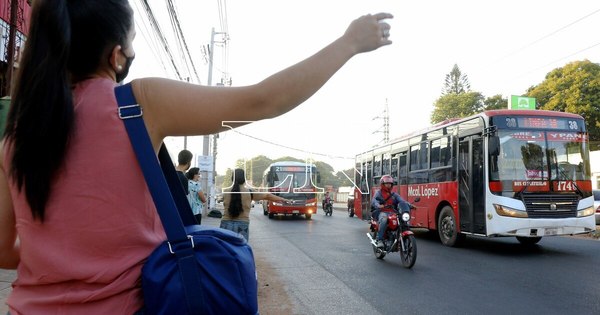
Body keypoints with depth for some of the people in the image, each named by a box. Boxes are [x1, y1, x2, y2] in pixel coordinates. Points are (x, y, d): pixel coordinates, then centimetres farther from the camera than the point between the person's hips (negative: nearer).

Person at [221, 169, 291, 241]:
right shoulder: (249, 192, 0)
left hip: (226, 224, 1)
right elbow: (267, 196, 12)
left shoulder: (225, 192, 2)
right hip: (242, 226, -1)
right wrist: (283, 199, 26)